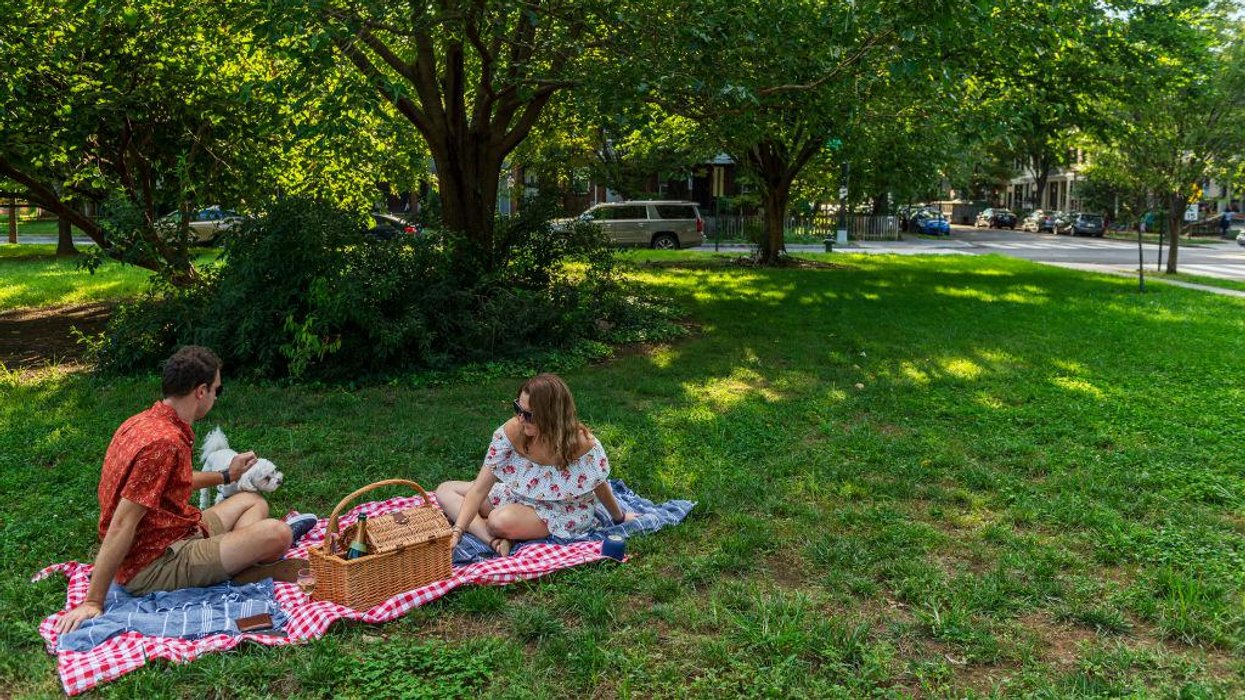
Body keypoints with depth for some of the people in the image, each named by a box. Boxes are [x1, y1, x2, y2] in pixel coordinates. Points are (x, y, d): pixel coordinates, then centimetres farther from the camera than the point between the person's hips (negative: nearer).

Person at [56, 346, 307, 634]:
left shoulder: (143, 421, 6)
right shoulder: (164, 442, -25)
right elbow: (121, 526, -26)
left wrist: (226, 476, 34)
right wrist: (93, 603, -24)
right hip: (154, 567, -10)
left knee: (253, 502, 21)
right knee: (276, 533, -25)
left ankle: (234, 565, -3)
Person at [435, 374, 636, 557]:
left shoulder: (582, 444, -30)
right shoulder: (512, 432, -22)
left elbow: (600, 487, -9)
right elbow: (480, 488, -20)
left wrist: (619, 518, 6)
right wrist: (457, 532, -30)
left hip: (563, 510, -5)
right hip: (520, 495, 6)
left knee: (501, 520, -37)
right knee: (445, 490, -7)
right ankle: (495, 540, -24)